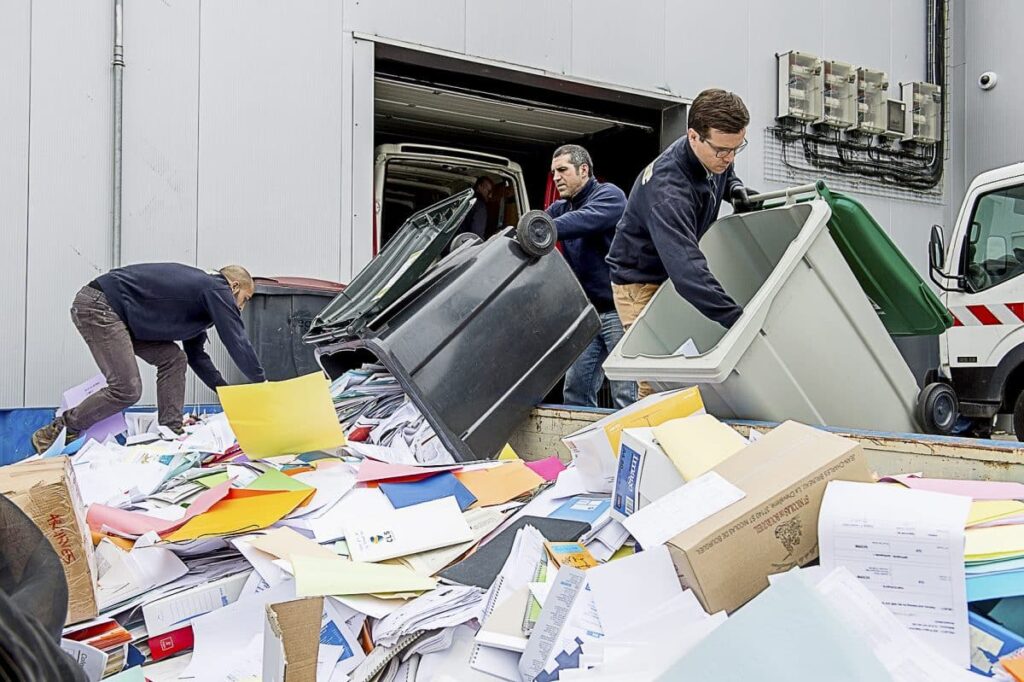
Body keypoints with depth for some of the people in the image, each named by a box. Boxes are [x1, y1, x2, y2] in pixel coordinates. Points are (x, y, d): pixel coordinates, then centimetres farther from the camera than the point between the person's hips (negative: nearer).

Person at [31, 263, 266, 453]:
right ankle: (52, 435, 0)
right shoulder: (217, 289, -7)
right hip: (99, 306, -11)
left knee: (174, 359, 7)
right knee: (126, 390, -13)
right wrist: (262, 382, -2)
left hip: (114, 312, 11)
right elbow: (237, 342, -12)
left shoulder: (199, 292, 21)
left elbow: (196, 354, 26)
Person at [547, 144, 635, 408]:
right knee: (575, 391, 8)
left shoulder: (609, 194, -7)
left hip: (618, 308, -7)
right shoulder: (561, 209, 17)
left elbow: (587, 219, -27)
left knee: (627, 394, -7)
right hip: (587, 311, 7)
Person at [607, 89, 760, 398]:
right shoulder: (667, 189, -34)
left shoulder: (714, 157, -8)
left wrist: (735, 188, -3)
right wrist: (739, 320, -53)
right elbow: (686, 270, -46)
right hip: (642, 282, -8)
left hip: (679, 275, 8)